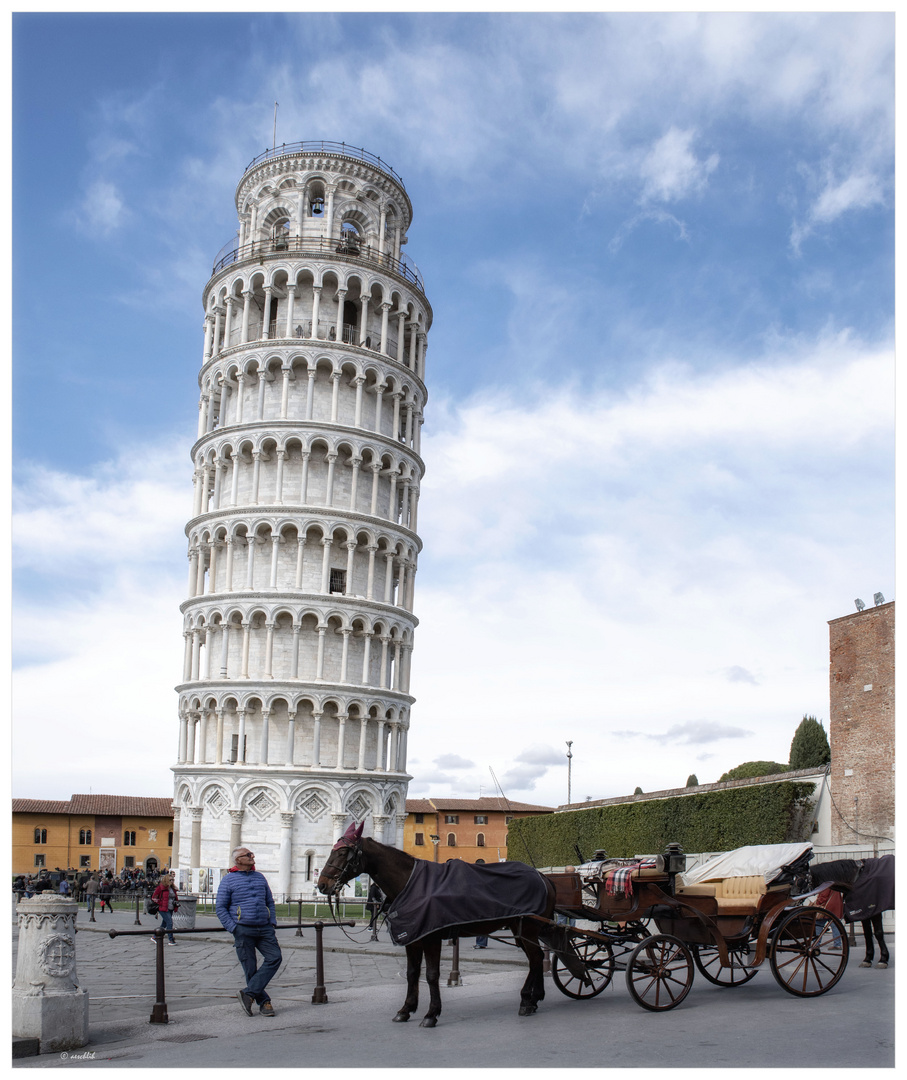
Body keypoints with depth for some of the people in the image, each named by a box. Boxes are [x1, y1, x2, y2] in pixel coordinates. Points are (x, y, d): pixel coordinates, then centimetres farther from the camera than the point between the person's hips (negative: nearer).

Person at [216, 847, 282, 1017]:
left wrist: (273, 922, 8)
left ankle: (249, 993, -6)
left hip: (264, 928, 4)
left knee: (275, 957, -11)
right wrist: (233, 928, -10)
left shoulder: (260, 877, 15)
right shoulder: (228, 879, 0)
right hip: (243, 930, -4)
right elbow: (220, 907, -1)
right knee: (250, 968, -1)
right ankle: (263, 1001, 12)